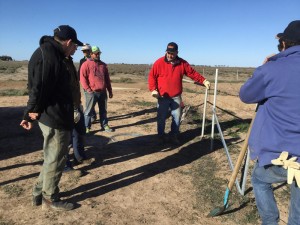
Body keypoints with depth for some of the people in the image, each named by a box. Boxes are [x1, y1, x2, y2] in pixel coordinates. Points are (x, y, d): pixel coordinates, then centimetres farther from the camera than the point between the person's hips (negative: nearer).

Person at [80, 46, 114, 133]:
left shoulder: (103, 65, 14)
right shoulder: (86, 64, -2)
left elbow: (107, 79, 16)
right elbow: (82, 78, -8)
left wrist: (110, 91, 13)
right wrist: (87, 89, -17)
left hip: (103, 92, 5)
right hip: (92, 92, -5)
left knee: (103, 110, 13)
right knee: (88, 110, 1)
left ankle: (104, 125, 24)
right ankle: (87, 127, 10)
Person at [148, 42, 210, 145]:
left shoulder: (182, 63, 2)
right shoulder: (159, 62, -5)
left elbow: (193, 73, 5)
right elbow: (152, 76, -3)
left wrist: (204, 81, -6)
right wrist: (153, 89, -15)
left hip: (176, 97, 2)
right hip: (162, 97, -2)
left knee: (177, 117, 6)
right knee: (161, 118, 5)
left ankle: (174, 136, 23)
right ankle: (161, 136, 23)